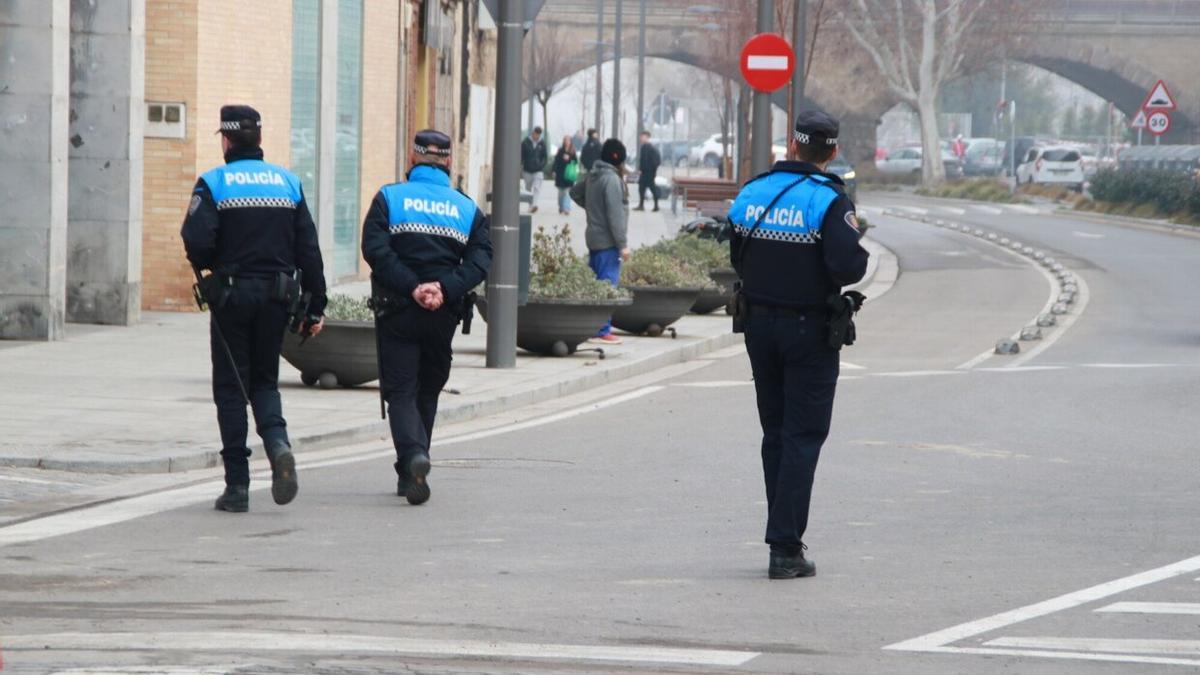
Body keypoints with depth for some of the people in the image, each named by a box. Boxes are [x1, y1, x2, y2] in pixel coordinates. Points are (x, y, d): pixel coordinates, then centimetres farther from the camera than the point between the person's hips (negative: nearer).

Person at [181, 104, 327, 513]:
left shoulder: (213, 184, -6)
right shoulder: (288, 183, 7)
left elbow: (197, 241, -17)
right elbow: (308, 248, 4)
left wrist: (204, 266, 6)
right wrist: (315, 306, 7)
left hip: (231, 296, -3)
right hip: (276, 296, 3)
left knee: (231, 388, 5)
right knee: (264, 382, 16)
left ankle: (237, 485, 2)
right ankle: (278, 445, -14)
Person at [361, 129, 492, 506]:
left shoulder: (389, 198, 0)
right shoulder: (467, 208, 8)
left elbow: (375, 249, -14)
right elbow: (480, 260, -6)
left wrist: (411, 287, -17)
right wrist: (445, 288, -15)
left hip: (397, 311, -3)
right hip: (443, 315, 3)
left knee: (400, 390, -1)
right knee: (428, 391, 17)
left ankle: (413, 456, -27)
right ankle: (410, 474, 23)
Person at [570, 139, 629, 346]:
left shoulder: (592, 176, 10)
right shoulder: (612, 179, -17)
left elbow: (575, 192, 27)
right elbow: (615, 215, -19)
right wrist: (623, 244, -17)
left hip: (594, 238, 9)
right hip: (607, 242, -9)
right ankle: (602, 331, -7)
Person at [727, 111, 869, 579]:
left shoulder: (752, 194, 3)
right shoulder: (830, 201, -14)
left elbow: (737, 259, 9)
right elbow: (848, 267, -22)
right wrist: (855, 243, -2)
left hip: (758, 325, 5)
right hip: (809, 329, -5)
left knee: (775, 434, 16)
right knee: (803, 437, -1)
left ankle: (783, 536, 21)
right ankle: (786, 550, -7)